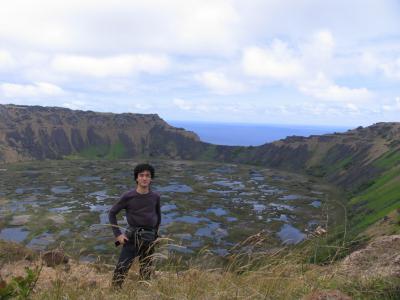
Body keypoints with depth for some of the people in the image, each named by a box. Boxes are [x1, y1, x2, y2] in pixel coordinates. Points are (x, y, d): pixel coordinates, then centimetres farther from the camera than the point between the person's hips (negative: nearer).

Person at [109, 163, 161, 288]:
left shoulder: (155, 197, -1)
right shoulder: (128, 196, -10)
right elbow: (112, 213, -2)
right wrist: (117, 234, -7)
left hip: (149, 239, 3)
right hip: (132, 237, -3)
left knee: (146, 272, 12)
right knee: (121, 268, -6)